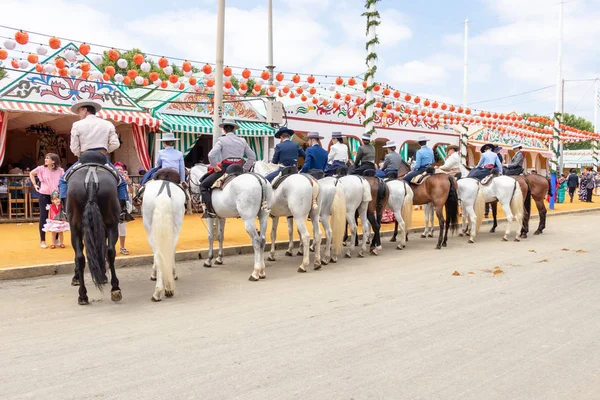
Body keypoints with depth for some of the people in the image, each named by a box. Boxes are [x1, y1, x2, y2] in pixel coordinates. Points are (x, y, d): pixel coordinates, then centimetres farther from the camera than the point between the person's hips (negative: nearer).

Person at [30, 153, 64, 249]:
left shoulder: (60, 170, -6)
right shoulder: (41, 168, -5)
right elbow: (31, 173, 12)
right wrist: (35, 184, 5)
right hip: (44, 195, -1)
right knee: (43, 218, 3)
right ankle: (42, 240, 11)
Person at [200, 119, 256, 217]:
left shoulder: (222, 140, -3)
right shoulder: (242, 141, 11)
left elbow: (211, 155, -15)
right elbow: (252, 157, 14)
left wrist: (215, 167, -2)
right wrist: (245, 169, 15)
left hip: (226, 168, -5)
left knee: (203, 185, 8)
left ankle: (209, 210, -6)